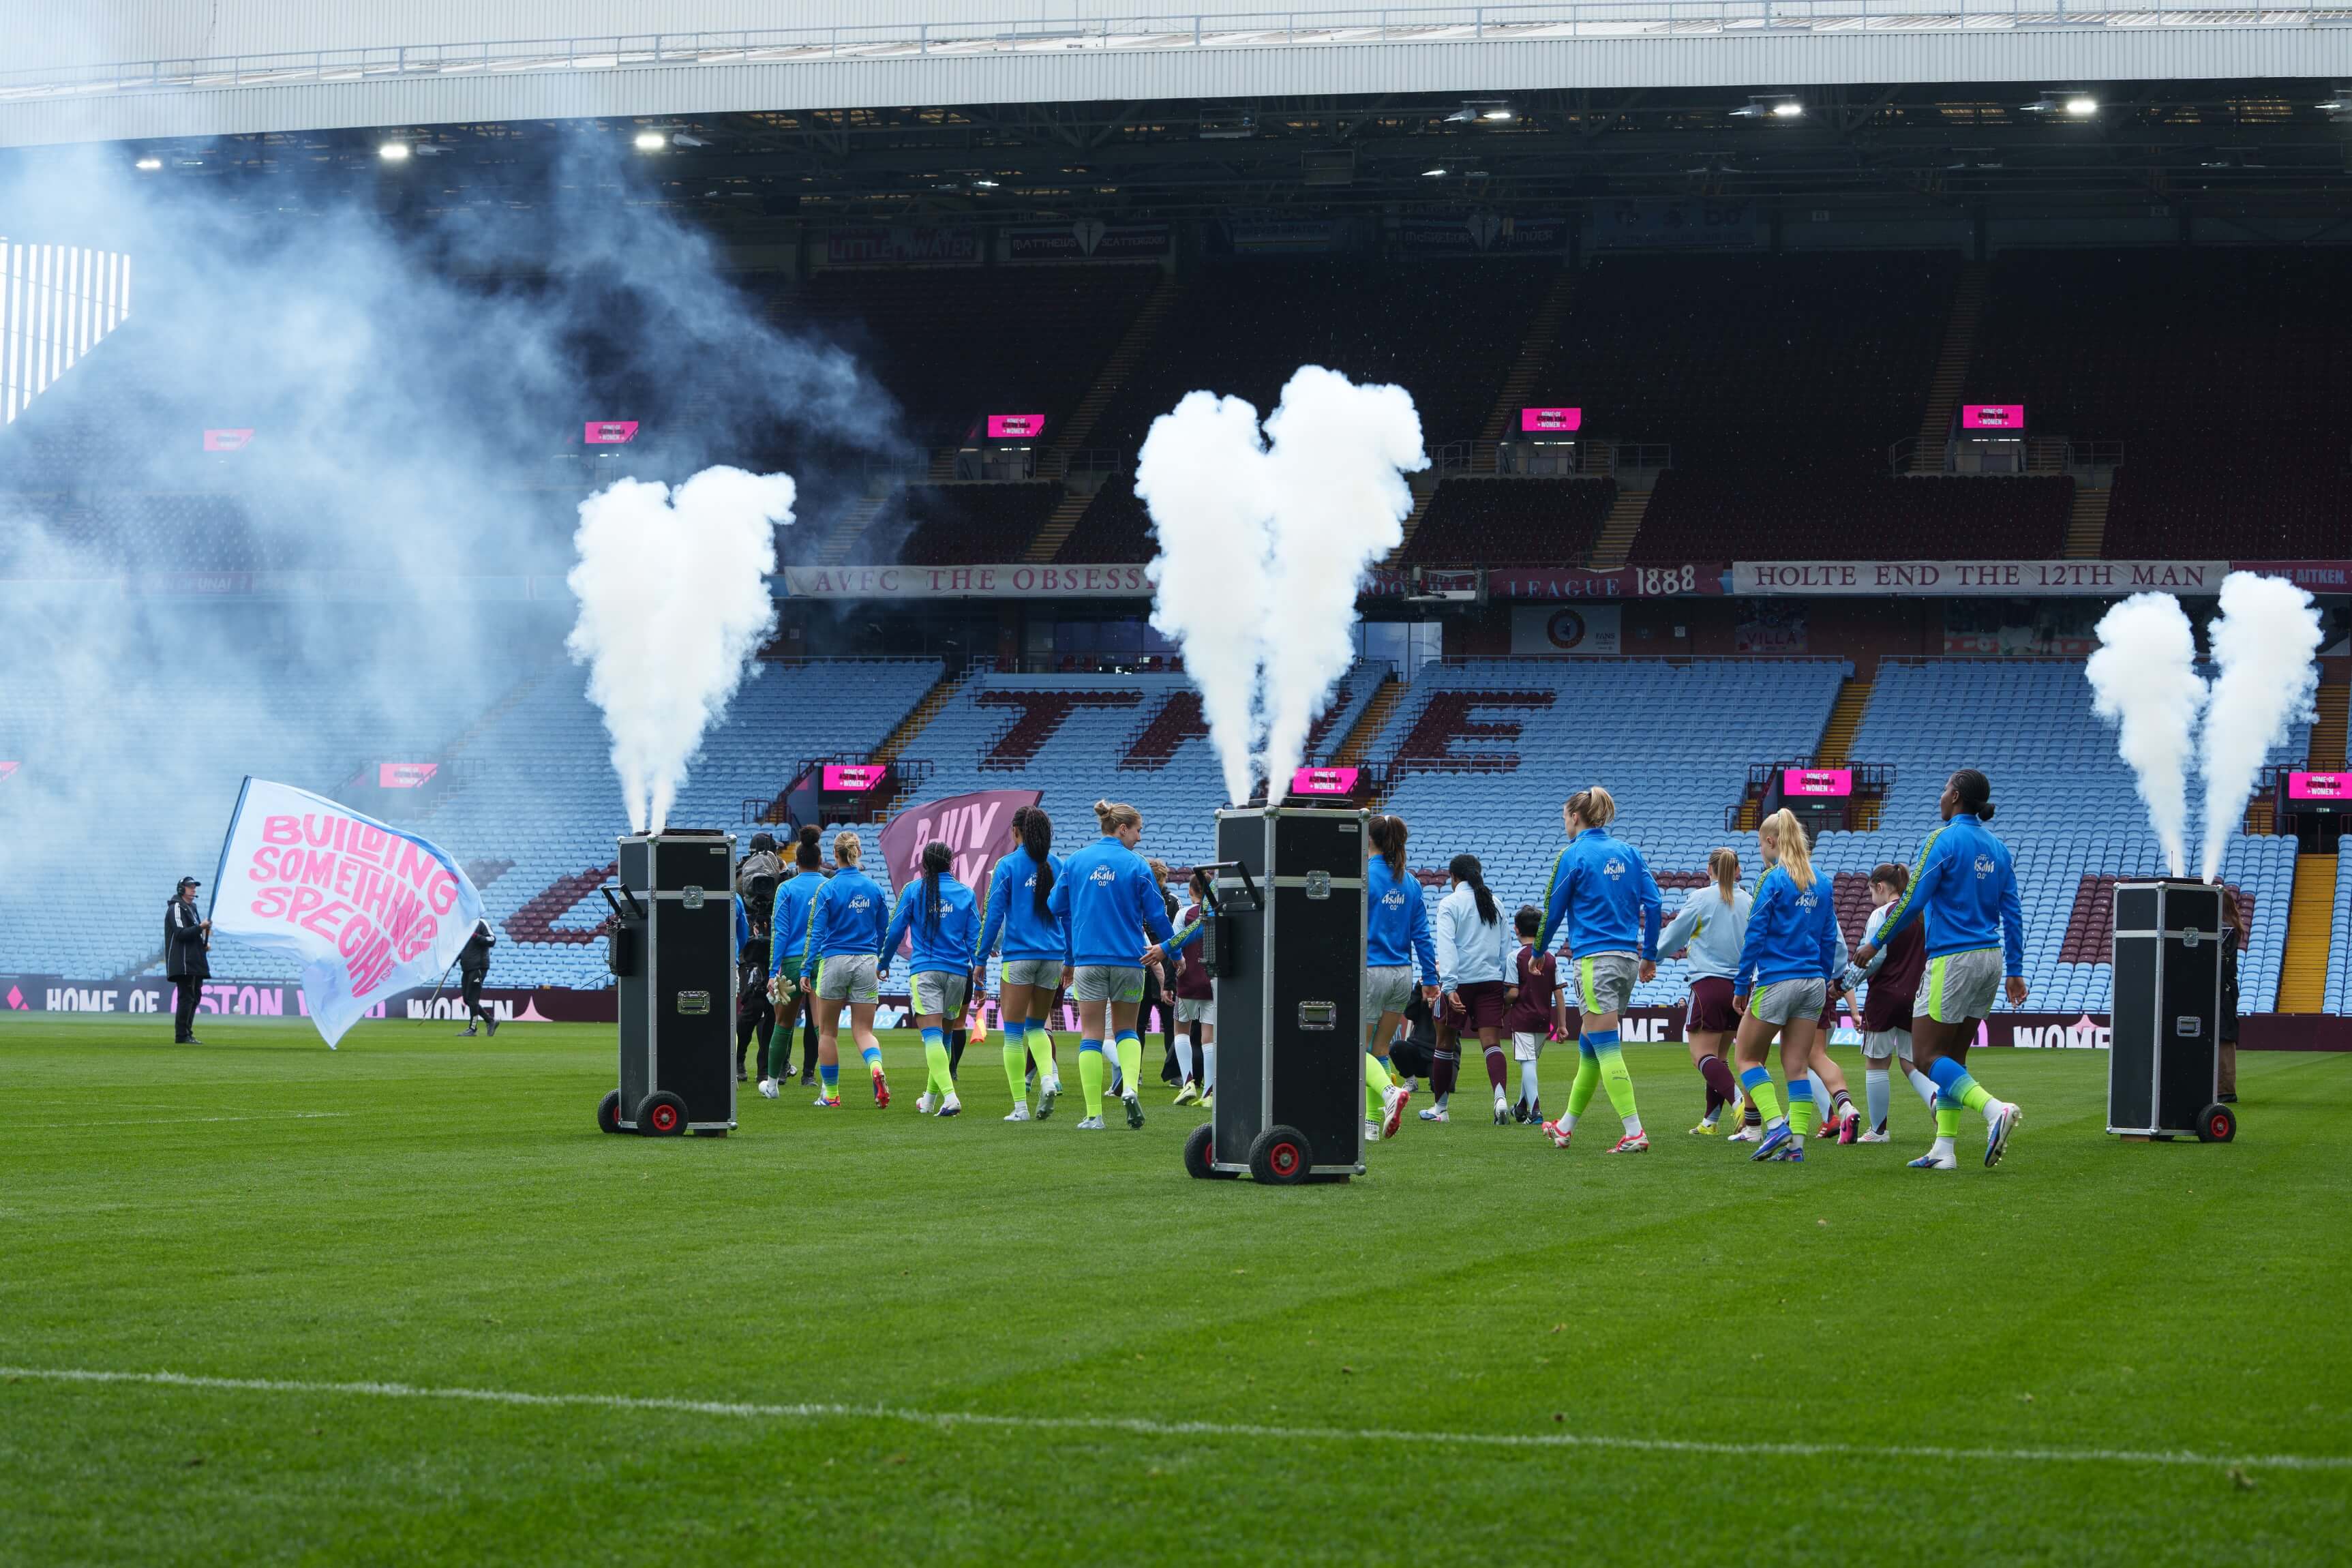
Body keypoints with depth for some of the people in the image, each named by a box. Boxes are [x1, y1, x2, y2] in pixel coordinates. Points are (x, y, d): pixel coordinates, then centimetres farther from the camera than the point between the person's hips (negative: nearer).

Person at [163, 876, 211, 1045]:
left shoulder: (192, 908, 23)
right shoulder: (176, 908, -8)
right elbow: (181, 934, -19)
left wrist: (204, 944, 12)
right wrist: (200, 927, -25)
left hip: (195, 964, 10)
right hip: (183, 963, -10)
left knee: (194, 997, 11)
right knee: (186, 997, -12)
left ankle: (187, 1034, 16)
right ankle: (182, 1036, -12)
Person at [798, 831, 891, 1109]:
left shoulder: (827, 890, -7)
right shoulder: (874, 888, 4)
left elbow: (816, 933, -9)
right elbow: (883, 931, 11)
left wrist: (806, 970, -5)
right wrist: (881, 963, 24)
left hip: (834, 961, -3)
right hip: (867, 962, 3)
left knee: (828, 1032, 11)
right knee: (863, 1030, 4)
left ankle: (831, 1095, 15)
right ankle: (877, 1068, -27)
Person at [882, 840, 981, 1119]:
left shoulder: (914, 890, 2)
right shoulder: (965, 894, 7)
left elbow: (895, 931, 4)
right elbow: (976, 938, 5)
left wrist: (883, 964, 19)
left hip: (924, 970, -3)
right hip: (958, 971, 3)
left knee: (932, 1034, -11)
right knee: (943, 1034, 16)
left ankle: (949, 1095, -29)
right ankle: (930, 1099, 27)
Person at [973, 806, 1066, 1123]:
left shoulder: (1008, 865, -5)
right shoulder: (1058, 865, 6)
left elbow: (993, 915, -5)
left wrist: (981, 960, 0)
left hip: (1018, 956, -4)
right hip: (1052, 955, 4)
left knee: (1013, 1032, 2)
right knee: (1036, 1026, 18)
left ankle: (1020, 1106, -1)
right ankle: (1048, 1077, -8)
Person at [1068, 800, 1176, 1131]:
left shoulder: (1076, 861, 3)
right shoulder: (1136, 865, -4)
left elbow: (1056, 906, 10)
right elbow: (1156, 915, 0)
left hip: (1088, 959, 1)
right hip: (1129, 960, -1)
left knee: (1092, 1035, 3)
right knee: (1126, 1029, 15)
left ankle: (1094, 1114, -3)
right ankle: (1130, 1087, -10)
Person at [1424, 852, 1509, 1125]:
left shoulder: (1450, 904, -3)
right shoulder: (1494, 904, 13)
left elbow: (1447, 946, -13)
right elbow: (1505, 947, 16)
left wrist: (1449, 986, -19)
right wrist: (1506, 985, 21)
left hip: (1460, 981, -4)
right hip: (1492, 980, 4)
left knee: (1445, 1043, 10)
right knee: (1491, 1043, -5)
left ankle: (1440, 1107, 19)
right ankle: (1500, 1096, -29)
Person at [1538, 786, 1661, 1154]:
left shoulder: (1573, 855, -6)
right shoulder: (1629, 852, 10)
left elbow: (1553, 910, 0)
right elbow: (1652, 903, 5)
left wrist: (1539, 953, 15)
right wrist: (1650, 955, 12)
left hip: (1595, 959, -7)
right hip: (1628, 957, 7)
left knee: (1606, 1049, -8)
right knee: (1589, 1046, 17)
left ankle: (1635, 1132, -17)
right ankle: (1565, 1127, 26)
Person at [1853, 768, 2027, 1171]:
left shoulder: (1944, 840, -11)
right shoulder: (1997, 848, 11)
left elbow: (1913, 901, -13)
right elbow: (2013, 915, 10)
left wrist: (1876, 944, -3)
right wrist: (2015, 971, 14)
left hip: (1953, 957, -8)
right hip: (1991, 957, 8)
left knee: (1927, 1055, -6)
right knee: (1953, 1056, 12)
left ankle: (1995, 1110, -25)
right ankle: (1944, 1149, 8)